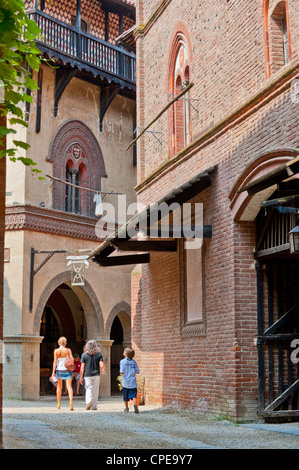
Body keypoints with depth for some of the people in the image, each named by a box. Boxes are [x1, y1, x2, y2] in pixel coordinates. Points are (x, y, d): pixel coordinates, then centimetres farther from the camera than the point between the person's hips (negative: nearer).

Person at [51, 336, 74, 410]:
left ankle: (58, 403, 22)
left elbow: (55, 361, -5)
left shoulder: (56, 351, -1)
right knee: (69, 386, -7)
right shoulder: (68, 350, -3)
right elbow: (72, 359, -7)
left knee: (59, 386, 16)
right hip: (67, 370, -1)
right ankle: (71, 402, -26)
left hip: (59, 370, 2)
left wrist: (53, 372, -4)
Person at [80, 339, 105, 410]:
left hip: (87, 375, -1)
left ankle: (88, 401, -19)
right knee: (95, 391, 9)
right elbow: (102, 366, -7)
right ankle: (93, 406, 12)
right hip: (96, 375, 1)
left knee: (89, 389, 6)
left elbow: (82, 367, -4)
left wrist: (81, 377, 1)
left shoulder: (84, 355, -2)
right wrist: (103, 371, 15)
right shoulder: (99, 354, -1)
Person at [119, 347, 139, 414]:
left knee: (126, 397, 13)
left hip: (125, 382, -1)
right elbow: (137, 371, 2)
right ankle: (135, 404, -29)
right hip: (133, 382, 1)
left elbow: (122, 372, -13)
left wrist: (121, 373, 9)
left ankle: (126, 408, 26)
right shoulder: (134, 362, 1)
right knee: (133, 395, -3)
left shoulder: (122, 361, -8)